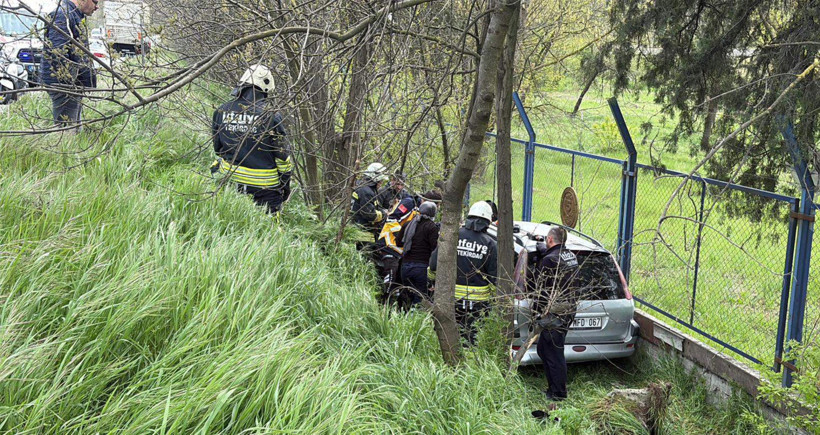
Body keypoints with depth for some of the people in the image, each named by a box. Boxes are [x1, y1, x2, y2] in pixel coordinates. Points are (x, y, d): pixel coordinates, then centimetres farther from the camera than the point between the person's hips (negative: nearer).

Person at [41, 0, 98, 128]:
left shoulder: (77, 16, 19)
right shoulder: (63, 14, -14)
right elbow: (57, 52, -22)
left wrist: (90, 74, 19)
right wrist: (68, 81, -23)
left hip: (74, 83, 11)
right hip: (63, 84, -11)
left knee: (75, 126, 15)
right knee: (66, 128, -10)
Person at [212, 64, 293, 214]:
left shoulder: (222, 111, 1)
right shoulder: (270, 116, -15)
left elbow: (217, 147, 12)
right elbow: (282, 155, -10)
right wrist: (286, 184, 3)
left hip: (230, 178, 5)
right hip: (264, 188, -5)